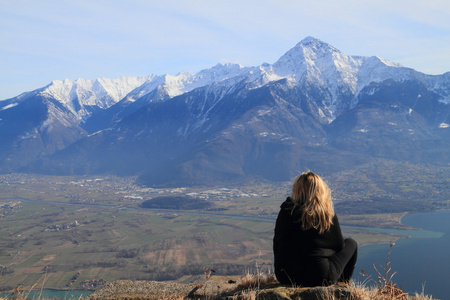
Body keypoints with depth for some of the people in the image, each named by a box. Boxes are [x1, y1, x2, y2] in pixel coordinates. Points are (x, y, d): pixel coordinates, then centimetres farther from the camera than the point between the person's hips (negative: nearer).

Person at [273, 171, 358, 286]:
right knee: (351, 243, 21)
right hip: (319, 278, -3)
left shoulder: (286, 211, -4)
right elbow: (339, 245, 4)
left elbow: (277, 244, 4)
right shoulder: (328, 214, -8)